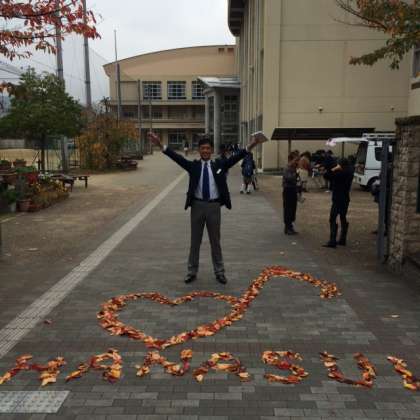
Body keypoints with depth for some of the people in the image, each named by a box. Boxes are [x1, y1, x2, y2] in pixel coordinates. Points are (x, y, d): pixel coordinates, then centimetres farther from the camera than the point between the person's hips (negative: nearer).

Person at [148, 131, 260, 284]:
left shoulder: (219, 164, 3)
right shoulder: (193, 165, 1)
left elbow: (235, 158, -8)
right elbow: (177, 157, -10)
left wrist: (249, 147, -22)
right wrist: (161, 146, -23)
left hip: (214, 206, 0)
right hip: (197, 205, 0)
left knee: (215, 241, 11)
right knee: (195, 241, 10)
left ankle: (219, 272, 22)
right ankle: (192, 271, 22)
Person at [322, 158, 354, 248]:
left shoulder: (339, 173, -17)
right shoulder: (349, 174, 7)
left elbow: (326, 176, -16)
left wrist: (334, 169, -10)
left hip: (338, 200, -9)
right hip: (345, 199, 9)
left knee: (332, 219, -7)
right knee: (343, 218, 17)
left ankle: (332, 241, -12)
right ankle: (342, 240, 24)